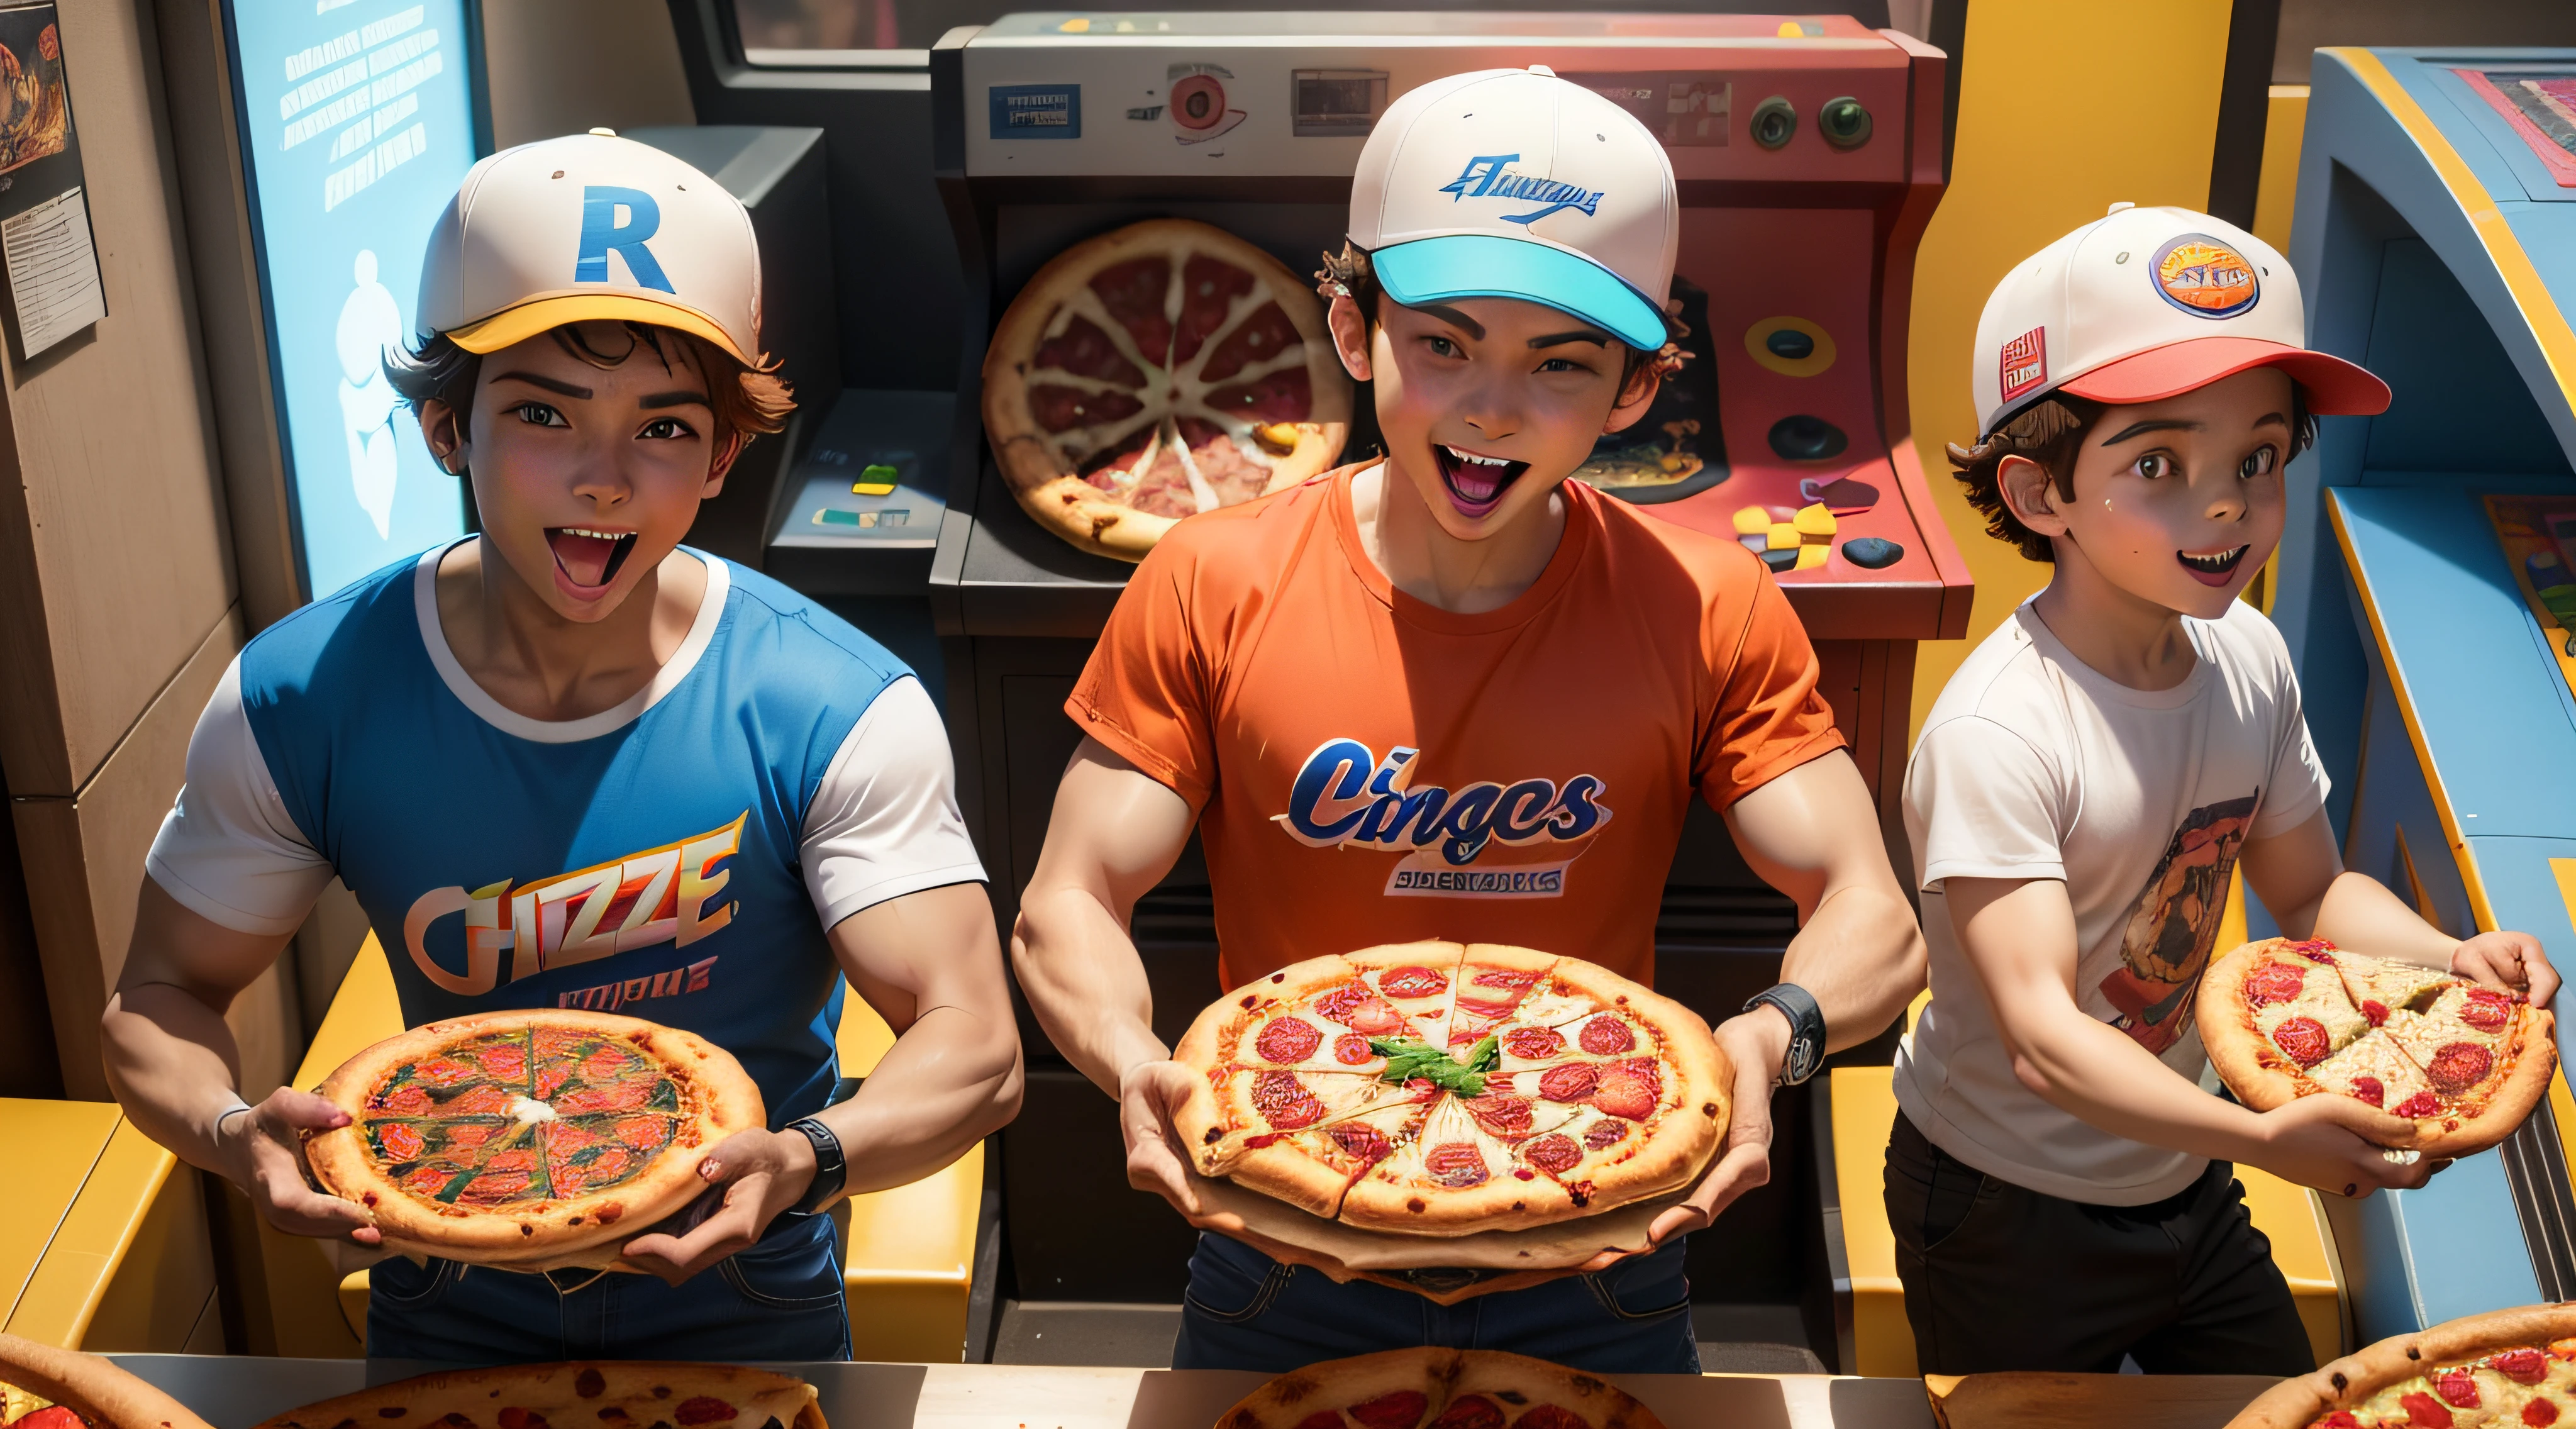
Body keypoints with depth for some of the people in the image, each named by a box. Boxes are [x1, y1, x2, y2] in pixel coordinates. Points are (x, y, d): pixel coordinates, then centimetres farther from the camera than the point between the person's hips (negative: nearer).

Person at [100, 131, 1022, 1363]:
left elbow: (973, 1047, -22)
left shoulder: (840, 715, -21)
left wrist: (808, 1159, -43)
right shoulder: (299, 703, -15)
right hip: (448, 1305, 1)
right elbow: (163, 995, -4)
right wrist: (234, 1135, -27)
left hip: (744, 1305, 0)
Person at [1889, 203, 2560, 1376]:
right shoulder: (1996, 734, -31)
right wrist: (2259, 1138, -49)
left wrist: (2451, 957, -12)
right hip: (2006, 1210, -7)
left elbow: (2307, 888, 7)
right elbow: (2042, 1038, -37)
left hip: (2180, 1178, 7)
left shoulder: (2248, 661, -7)